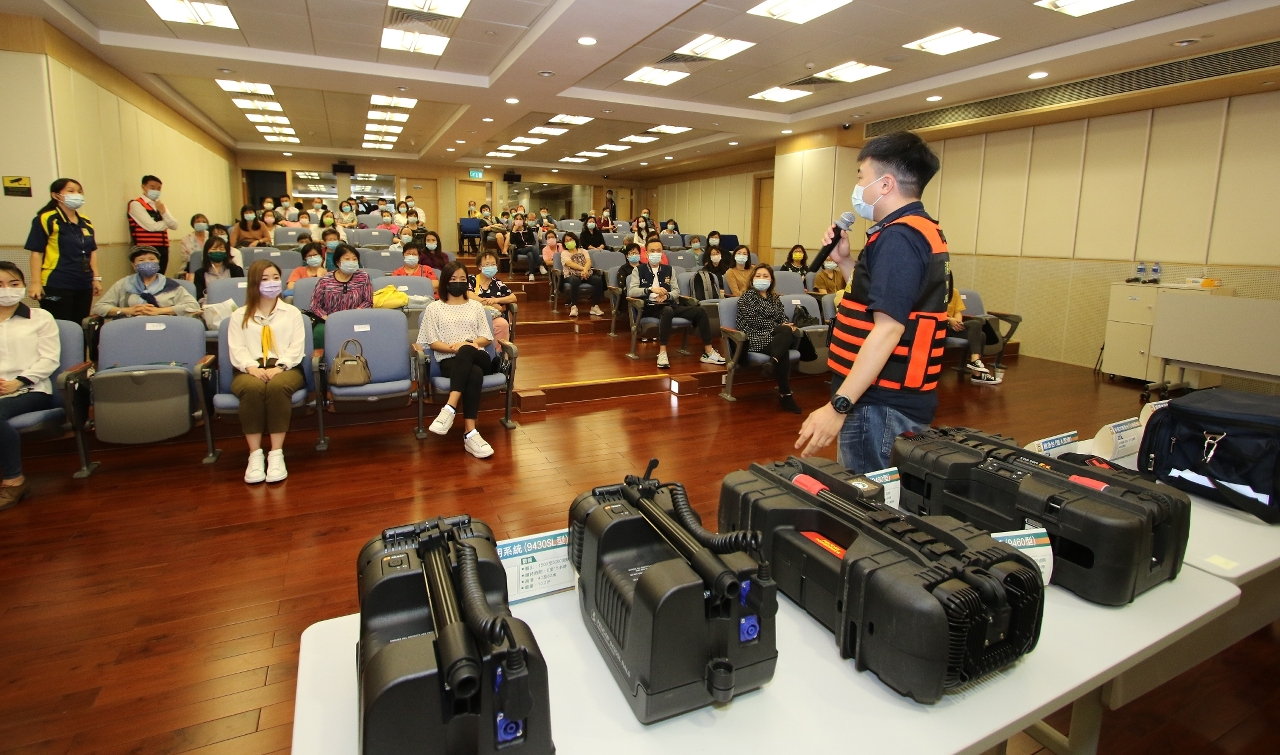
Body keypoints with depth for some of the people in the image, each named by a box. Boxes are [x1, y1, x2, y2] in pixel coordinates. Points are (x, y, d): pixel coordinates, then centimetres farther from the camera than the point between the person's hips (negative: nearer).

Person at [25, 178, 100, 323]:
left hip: (84, 285, 6)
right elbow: (36, 252, -8)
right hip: (56, 286, -6)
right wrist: (36, 282, -14)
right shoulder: (45, 219, -5)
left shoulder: (85, 222, 12)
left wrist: (96, 278, 13)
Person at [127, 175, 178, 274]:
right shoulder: (136, 204, -3)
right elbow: (151, 226, -13)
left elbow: (174, 226, 6)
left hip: (163, 249, 6)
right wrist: (167, 223, 5)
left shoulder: (160, 205, 18)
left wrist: (163, 212, -9)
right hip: (146, 250, -6)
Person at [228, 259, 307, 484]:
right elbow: (236, 349, 4)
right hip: (250, 370, 1)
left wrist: (279, 366, -14)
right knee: (253, 388, -36)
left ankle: (276, 454, -35)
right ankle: (255, 455, -32)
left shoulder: (292, 312, 18)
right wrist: (251, 367, -17)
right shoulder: (239, 315, 19)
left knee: (277, 387, -37)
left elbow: (296, 347, 4)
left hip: (285, 368, 0)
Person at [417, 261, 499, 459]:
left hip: (477, 357, 2)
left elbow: (487, 338, 14)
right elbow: (432, 342, 6)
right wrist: (453, 347, -14)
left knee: (466, 351, -40)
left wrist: (470, 344, -8)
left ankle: (450, 408, -50)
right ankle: (470, 433, -49)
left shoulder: (476, 306, 21)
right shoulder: (434, 308, 14)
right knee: (475, 374, -39)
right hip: (449, 360, -2)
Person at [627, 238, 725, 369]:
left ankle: (708, 352, -11)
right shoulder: (639, 270, 7)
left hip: (669, 305, 5)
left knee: (700, 311, -15)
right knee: (667, 311, -40)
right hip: (649, 307, -5)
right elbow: (631, 291, -6)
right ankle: (662, 353, -39)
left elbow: (676, 291, 12)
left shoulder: (668, 269, 19)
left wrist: (667, 295, -11)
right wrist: (651, 289, -19)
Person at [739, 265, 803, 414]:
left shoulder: (776, 298, 24)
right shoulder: (746, 298, 6)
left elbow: (783, 319, 17)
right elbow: (754, 321, -8)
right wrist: (779, 327, -13)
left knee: (789, 332, -32)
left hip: (777, 337, 5)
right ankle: (785, 395, -36)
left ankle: (773, 362, -44)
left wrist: (787, 327, -9)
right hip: (756, 339, -5)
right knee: (784, 352, -34)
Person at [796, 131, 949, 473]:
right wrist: (845, 261, 12)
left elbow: (888, 328, -26)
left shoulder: (898, 237, -18)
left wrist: (838, 405, -27)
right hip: (902, 398, 10)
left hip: (882, 405, -10)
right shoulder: (922, 231, 15)